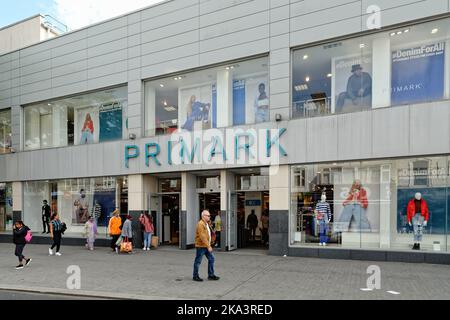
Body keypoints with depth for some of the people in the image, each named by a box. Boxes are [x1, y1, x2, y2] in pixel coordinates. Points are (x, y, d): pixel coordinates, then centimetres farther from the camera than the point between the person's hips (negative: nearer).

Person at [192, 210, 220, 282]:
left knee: (211, 259, 8)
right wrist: (208, 246, -24)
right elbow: (202, 237, -24)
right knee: (198, 261, 3)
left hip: (206, 246, 9)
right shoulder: (200, 224, -18)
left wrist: (209, 245, 17)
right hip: (201, 246, -9)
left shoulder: (206, 224, 13)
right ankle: (195, 276, 14)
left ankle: (211, 275, 16)